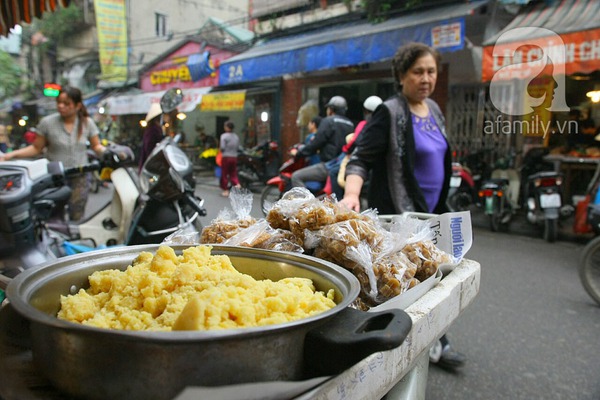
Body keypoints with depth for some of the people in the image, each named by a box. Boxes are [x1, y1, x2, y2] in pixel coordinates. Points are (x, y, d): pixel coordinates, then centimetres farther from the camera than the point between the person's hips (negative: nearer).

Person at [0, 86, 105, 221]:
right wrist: (11, 154, -10)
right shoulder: (47, 122, -6)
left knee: (76, 217, 8)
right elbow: (36, 148, 1)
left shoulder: (87, 122, 0)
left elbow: (96, 146, 5)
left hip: (80, 177, 1)